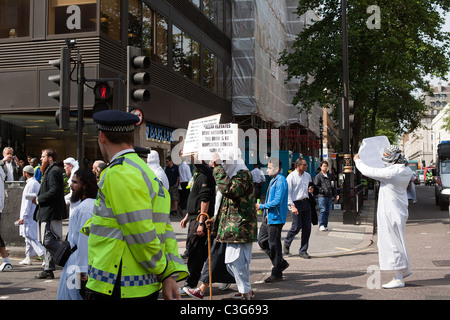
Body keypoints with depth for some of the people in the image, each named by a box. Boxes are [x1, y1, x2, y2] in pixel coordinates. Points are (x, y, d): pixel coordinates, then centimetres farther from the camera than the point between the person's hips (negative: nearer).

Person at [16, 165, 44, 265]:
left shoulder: (30, 184, -16)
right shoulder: (37, 183, 14)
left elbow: (28, 202, -19)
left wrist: (23, 217, -17)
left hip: (30, 216, -10)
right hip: (34, 215, 10)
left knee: (31, 237, -9)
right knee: (29, 237, 16)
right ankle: (28, 258, 23)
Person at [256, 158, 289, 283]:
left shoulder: (281, 181, -16)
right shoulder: (273, 180, 15)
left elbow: (277, 201, -23)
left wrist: (262, 206, -14)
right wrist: (263, 208, 15)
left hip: (276, 218, -10)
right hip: (268, 217, 10)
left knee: (274, 244, -3)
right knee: (262, 241, 13)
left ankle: (277, 273, 8)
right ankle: (281, 263, 24)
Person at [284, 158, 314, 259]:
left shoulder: (307, 175, 12)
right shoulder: (291, 177, -7)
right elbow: (288, 193, -10)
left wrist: (311, 190, 4)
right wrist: (292, 206, -18)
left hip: (306, 202, 6)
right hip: (296, 203, -6)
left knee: (307, 227, 2)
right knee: (297, 227, -6)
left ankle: (303, 251, 12)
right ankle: (287, 243, 24)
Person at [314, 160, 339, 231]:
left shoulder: (330, 176, 19)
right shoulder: (318, 176, 2)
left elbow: (334, 186, 22)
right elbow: (316, 186, -3)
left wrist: (335, 195, 13)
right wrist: (322, 191, -15)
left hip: (329, 196, 5)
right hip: (322, 196, -5)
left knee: (327, 211, 6)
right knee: (323, 210, -12)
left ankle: (325, 225, 12)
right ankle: (321, 225, -9)